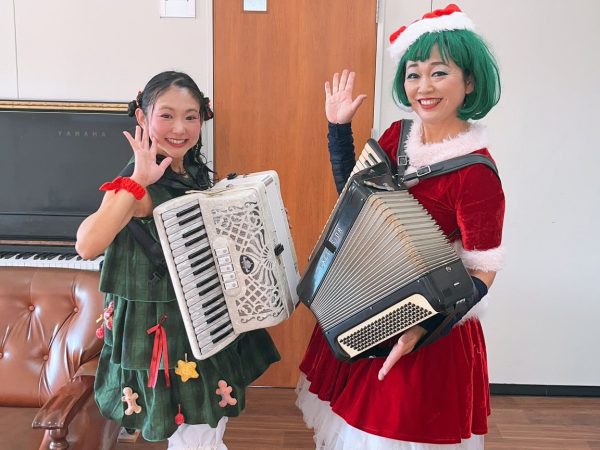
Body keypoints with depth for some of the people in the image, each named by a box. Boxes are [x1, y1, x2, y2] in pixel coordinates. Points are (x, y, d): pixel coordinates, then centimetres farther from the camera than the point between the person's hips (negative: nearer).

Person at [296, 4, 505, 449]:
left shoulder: (476, 173, -22)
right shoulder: (398, 135, -2)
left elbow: (481, 274, -19)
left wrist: (422, 329, -30)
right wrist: (339, 127, 1)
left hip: (424, 315, -6)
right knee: (357, 412, 23)